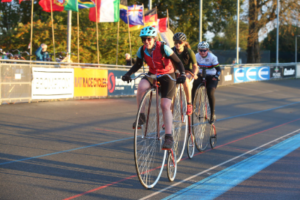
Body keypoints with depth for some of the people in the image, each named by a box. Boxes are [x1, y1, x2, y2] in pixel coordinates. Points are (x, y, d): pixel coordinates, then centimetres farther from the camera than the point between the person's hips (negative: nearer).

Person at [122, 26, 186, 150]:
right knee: (141, 86, -31)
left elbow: (178, 62, -18)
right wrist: (128, 74, -11)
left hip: (167, 76, -3)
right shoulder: (142, 50, -10)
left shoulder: (163, 48, -23)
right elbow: (138, 65, 6)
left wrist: (182, 75, -34)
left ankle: (169, 137, -13)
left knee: (165, 105, -16)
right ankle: (141, 116, -15)